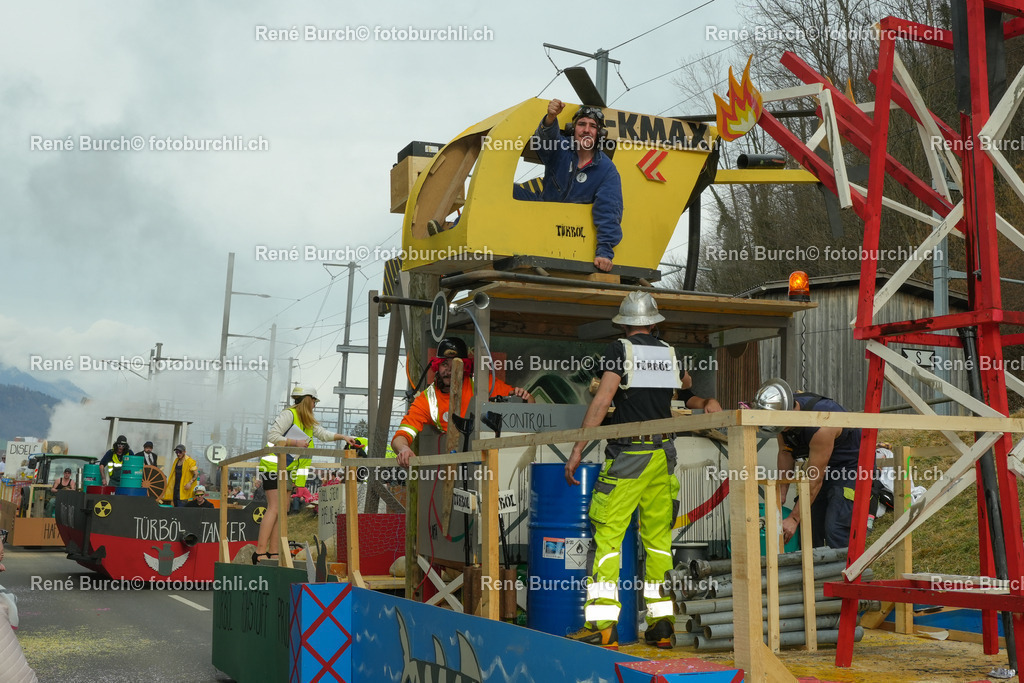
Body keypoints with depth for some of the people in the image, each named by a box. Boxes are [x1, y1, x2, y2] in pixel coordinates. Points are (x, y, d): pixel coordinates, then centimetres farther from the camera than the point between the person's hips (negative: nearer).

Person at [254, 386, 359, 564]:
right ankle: (260, 553, -17)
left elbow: (322, 433, 20)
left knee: (283, 510, 4)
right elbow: (272, 436, -16)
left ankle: (272, 553, 5)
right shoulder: (289, 414, -11)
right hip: (274, 466, -9)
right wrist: (295, 442, -19)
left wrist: (342, 436, 8)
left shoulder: (308, 421, 17)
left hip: (288, 469, 9)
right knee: (274, 508, -16)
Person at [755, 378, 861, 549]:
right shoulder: (782, 415, -13)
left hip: (851, 465, -8)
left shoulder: (821, 425, -36)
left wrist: (794, 518, -25)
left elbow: (814, 478, -29)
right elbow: (785, 453, 3)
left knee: (835, 530, -19)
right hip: (824, 466, 8)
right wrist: (781, 492, -4)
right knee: (810, 525, 4)